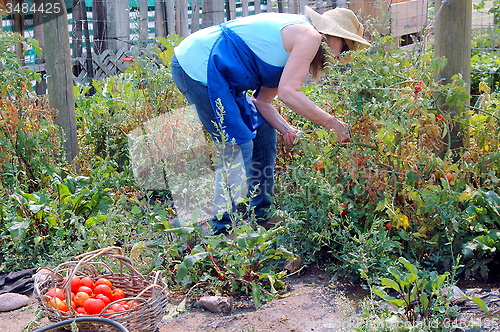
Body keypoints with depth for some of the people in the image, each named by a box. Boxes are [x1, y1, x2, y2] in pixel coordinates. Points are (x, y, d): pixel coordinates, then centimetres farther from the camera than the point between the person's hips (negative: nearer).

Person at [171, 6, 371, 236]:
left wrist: (287, 130, -2)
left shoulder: (294, 39, 19)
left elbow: (261, 100, 13)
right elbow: (288, 92, -21)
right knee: (237, 147, -10)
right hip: (198, 67, -10)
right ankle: (224, 229, -3)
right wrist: (334, 125, -14)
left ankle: (261, 218, 20)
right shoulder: (309, 35, -10)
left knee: (263, 135, 12)